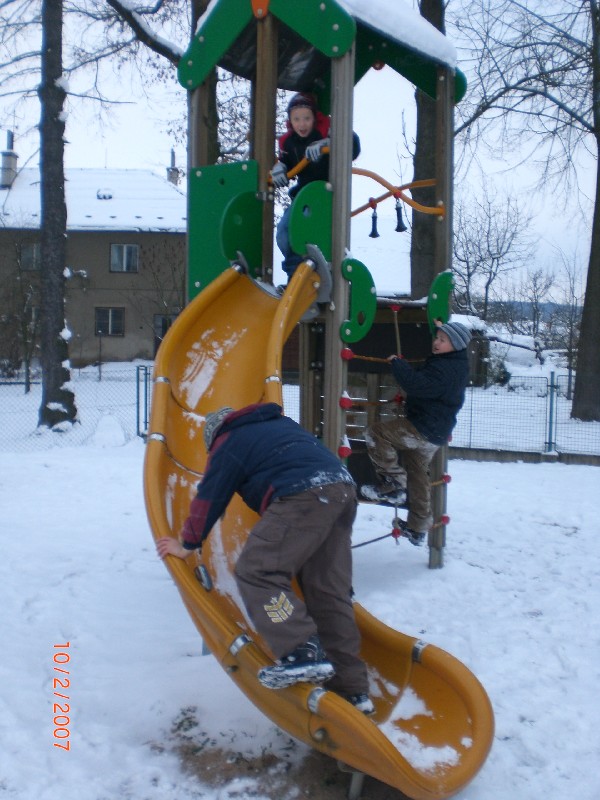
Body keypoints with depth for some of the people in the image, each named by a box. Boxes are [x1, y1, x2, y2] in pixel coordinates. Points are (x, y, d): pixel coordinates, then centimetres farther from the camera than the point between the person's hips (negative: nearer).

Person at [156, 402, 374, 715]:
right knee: (330, 592, 10)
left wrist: (187, 544, 25)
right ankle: (352, 689, 11)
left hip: (303, 495, -8)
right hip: (344, 489, 8)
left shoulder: (228, 444, 13)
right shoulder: (280, 423, 33)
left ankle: (303, 653, -24)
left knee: (256, 572, -10)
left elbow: (209, 498, 14)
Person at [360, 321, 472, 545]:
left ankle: (394, 485, -10)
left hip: (423, 430, -11)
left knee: (375, 434, -15)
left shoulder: (445, 370, -24)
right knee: (418, 476, 22)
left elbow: (416, 384, -33)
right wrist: (440, 327, 24)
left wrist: (396, 363, -20)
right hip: (434, 434, 11)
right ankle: (417, 529, 33)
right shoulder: (457, 364, 8)